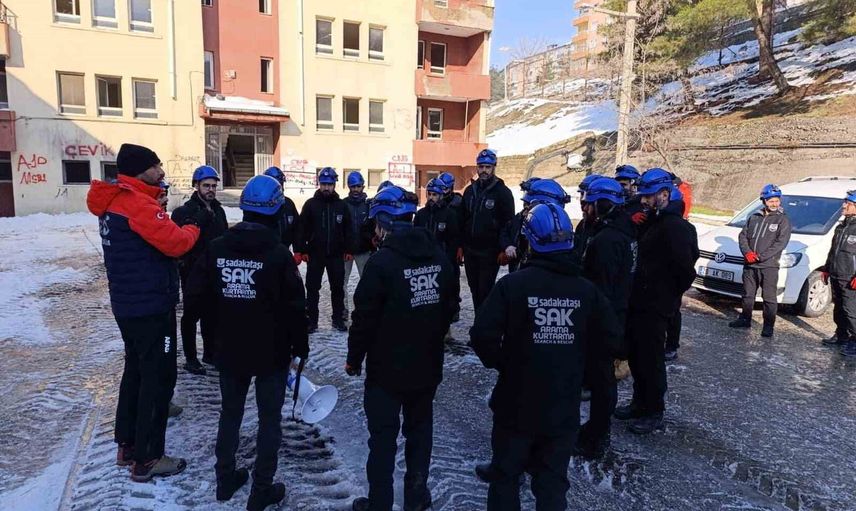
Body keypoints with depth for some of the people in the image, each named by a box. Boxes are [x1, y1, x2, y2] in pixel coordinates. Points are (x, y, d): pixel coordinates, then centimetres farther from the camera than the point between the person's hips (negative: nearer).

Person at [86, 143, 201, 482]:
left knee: (136, 371, 20)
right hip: (150, 306, -10)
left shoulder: (115, 202, 11)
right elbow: (174, 243, -21)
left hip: (127, 304, 10)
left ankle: (128, 445, 32)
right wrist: (195, 225, -6)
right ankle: (146, 460, 9)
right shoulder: (137, 203, -21)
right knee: (158, 378, -1)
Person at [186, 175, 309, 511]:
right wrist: (300, 347, 0)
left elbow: (196, 296, -2)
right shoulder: (279, 254, -18)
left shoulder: (216, 249, -6)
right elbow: (294, 307, -15)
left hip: (229, 351, 4)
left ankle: (226, 479, 35)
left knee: (230, 413, 21)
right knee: (270, 419, 10)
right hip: (272, 354, -4)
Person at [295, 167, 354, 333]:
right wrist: (302, 251, -7)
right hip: (315, 255, -1)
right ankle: (311, 320, 13)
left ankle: (338, 319, 20)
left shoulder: (341, 205, 3)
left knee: (338, 288, 8)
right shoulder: (310, 204, -1)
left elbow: (348, 230, 7)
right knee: (312, 288, 4)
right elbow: (303, 229, -1)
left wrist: (348, 250, 2)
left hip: (336, 255, 1)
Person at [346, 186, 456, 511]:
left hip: (387, 368, -6)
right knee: (420, 429, 20)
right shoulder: (439, 258, -1)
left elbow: (365, 318, -17)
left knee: (383, 436, 8)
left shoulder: (382, 262, -20)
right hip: (428, 365, 6)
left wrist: (354, 359, -2)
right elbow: (449, 309, 8)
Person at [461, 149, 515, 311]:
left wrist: (504, 248, -14)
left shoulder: (503, 192, -5)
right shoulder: (470, 190, 11)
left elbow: (509, 223, -8)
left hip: (490, 251, -6)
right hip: (470, 249, 6)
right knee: (474, 289, 12)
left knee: (485, 290, -4)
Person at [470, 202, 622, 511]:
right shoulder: (586, 289, -5)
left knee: (506, 473, 18)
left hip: (517, 402, -2)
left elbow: (483, 335, -23)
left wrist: (500, 364, -3)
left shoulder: (513, 283, -17)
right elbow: (611, 340, -2)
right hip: (564, 407, 3)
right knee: (553, 482, 19)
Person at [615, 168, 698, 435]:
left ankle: (654, 412, 17)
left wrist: (671, 294, -10)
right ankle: (640, 403, 32)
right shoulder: (654, 221, 14)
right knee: (635, 355, 17)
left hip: (655, 307, -9)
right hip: (639, 302, 9)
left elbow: (686, 268, -23)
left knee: (651, 360, 2)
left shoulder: (674, 226, -17)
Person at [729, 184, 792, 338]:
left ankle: (768, 326, 9)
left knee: (769, 298, 0)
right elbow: (743, 236, 8)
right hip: (749, 265, 5)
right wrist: (747, 252, -10)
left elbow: (781, 242, -12)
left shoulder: (783, 220, -2)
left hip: (769, 266, -4)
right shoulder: (754, 217, 11)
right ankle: (745, 319, 30)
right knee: (748, 294, 16)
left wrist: (760, 256, -18)